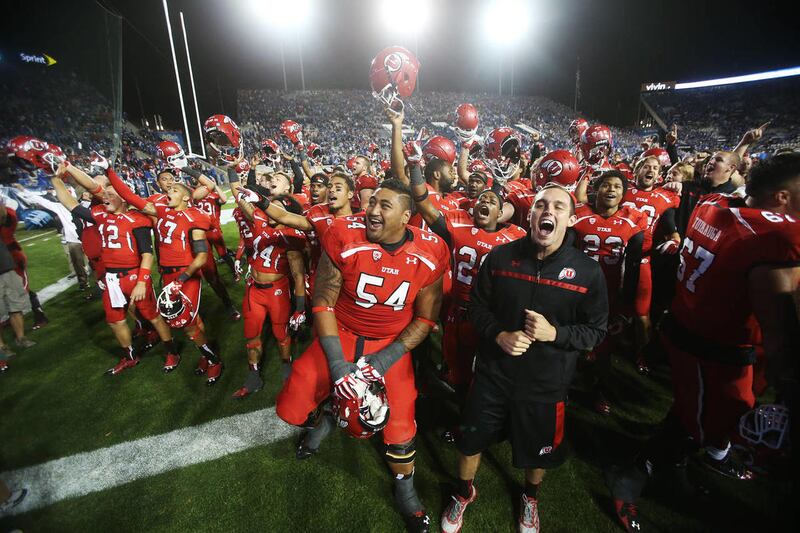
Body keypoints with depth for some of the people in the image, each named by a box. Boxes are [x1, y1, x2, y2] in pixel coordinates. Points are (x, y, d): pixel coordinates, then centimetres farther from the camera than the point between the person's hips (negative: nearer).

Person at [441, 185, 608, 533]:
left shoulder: (588, 271, -10)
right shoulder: (500, 256, -8)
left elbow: (595, 331, -5)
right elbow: (477, 305, 0)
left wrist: (555, 333, -22)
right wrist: (498, 335, -17)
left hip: (546, 383, 0)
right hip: (493, 374, 1)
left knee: (538, 451, 22)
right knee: (471, 440, 17)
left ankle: (530, 498, 58)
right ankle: (464, 493, 50)